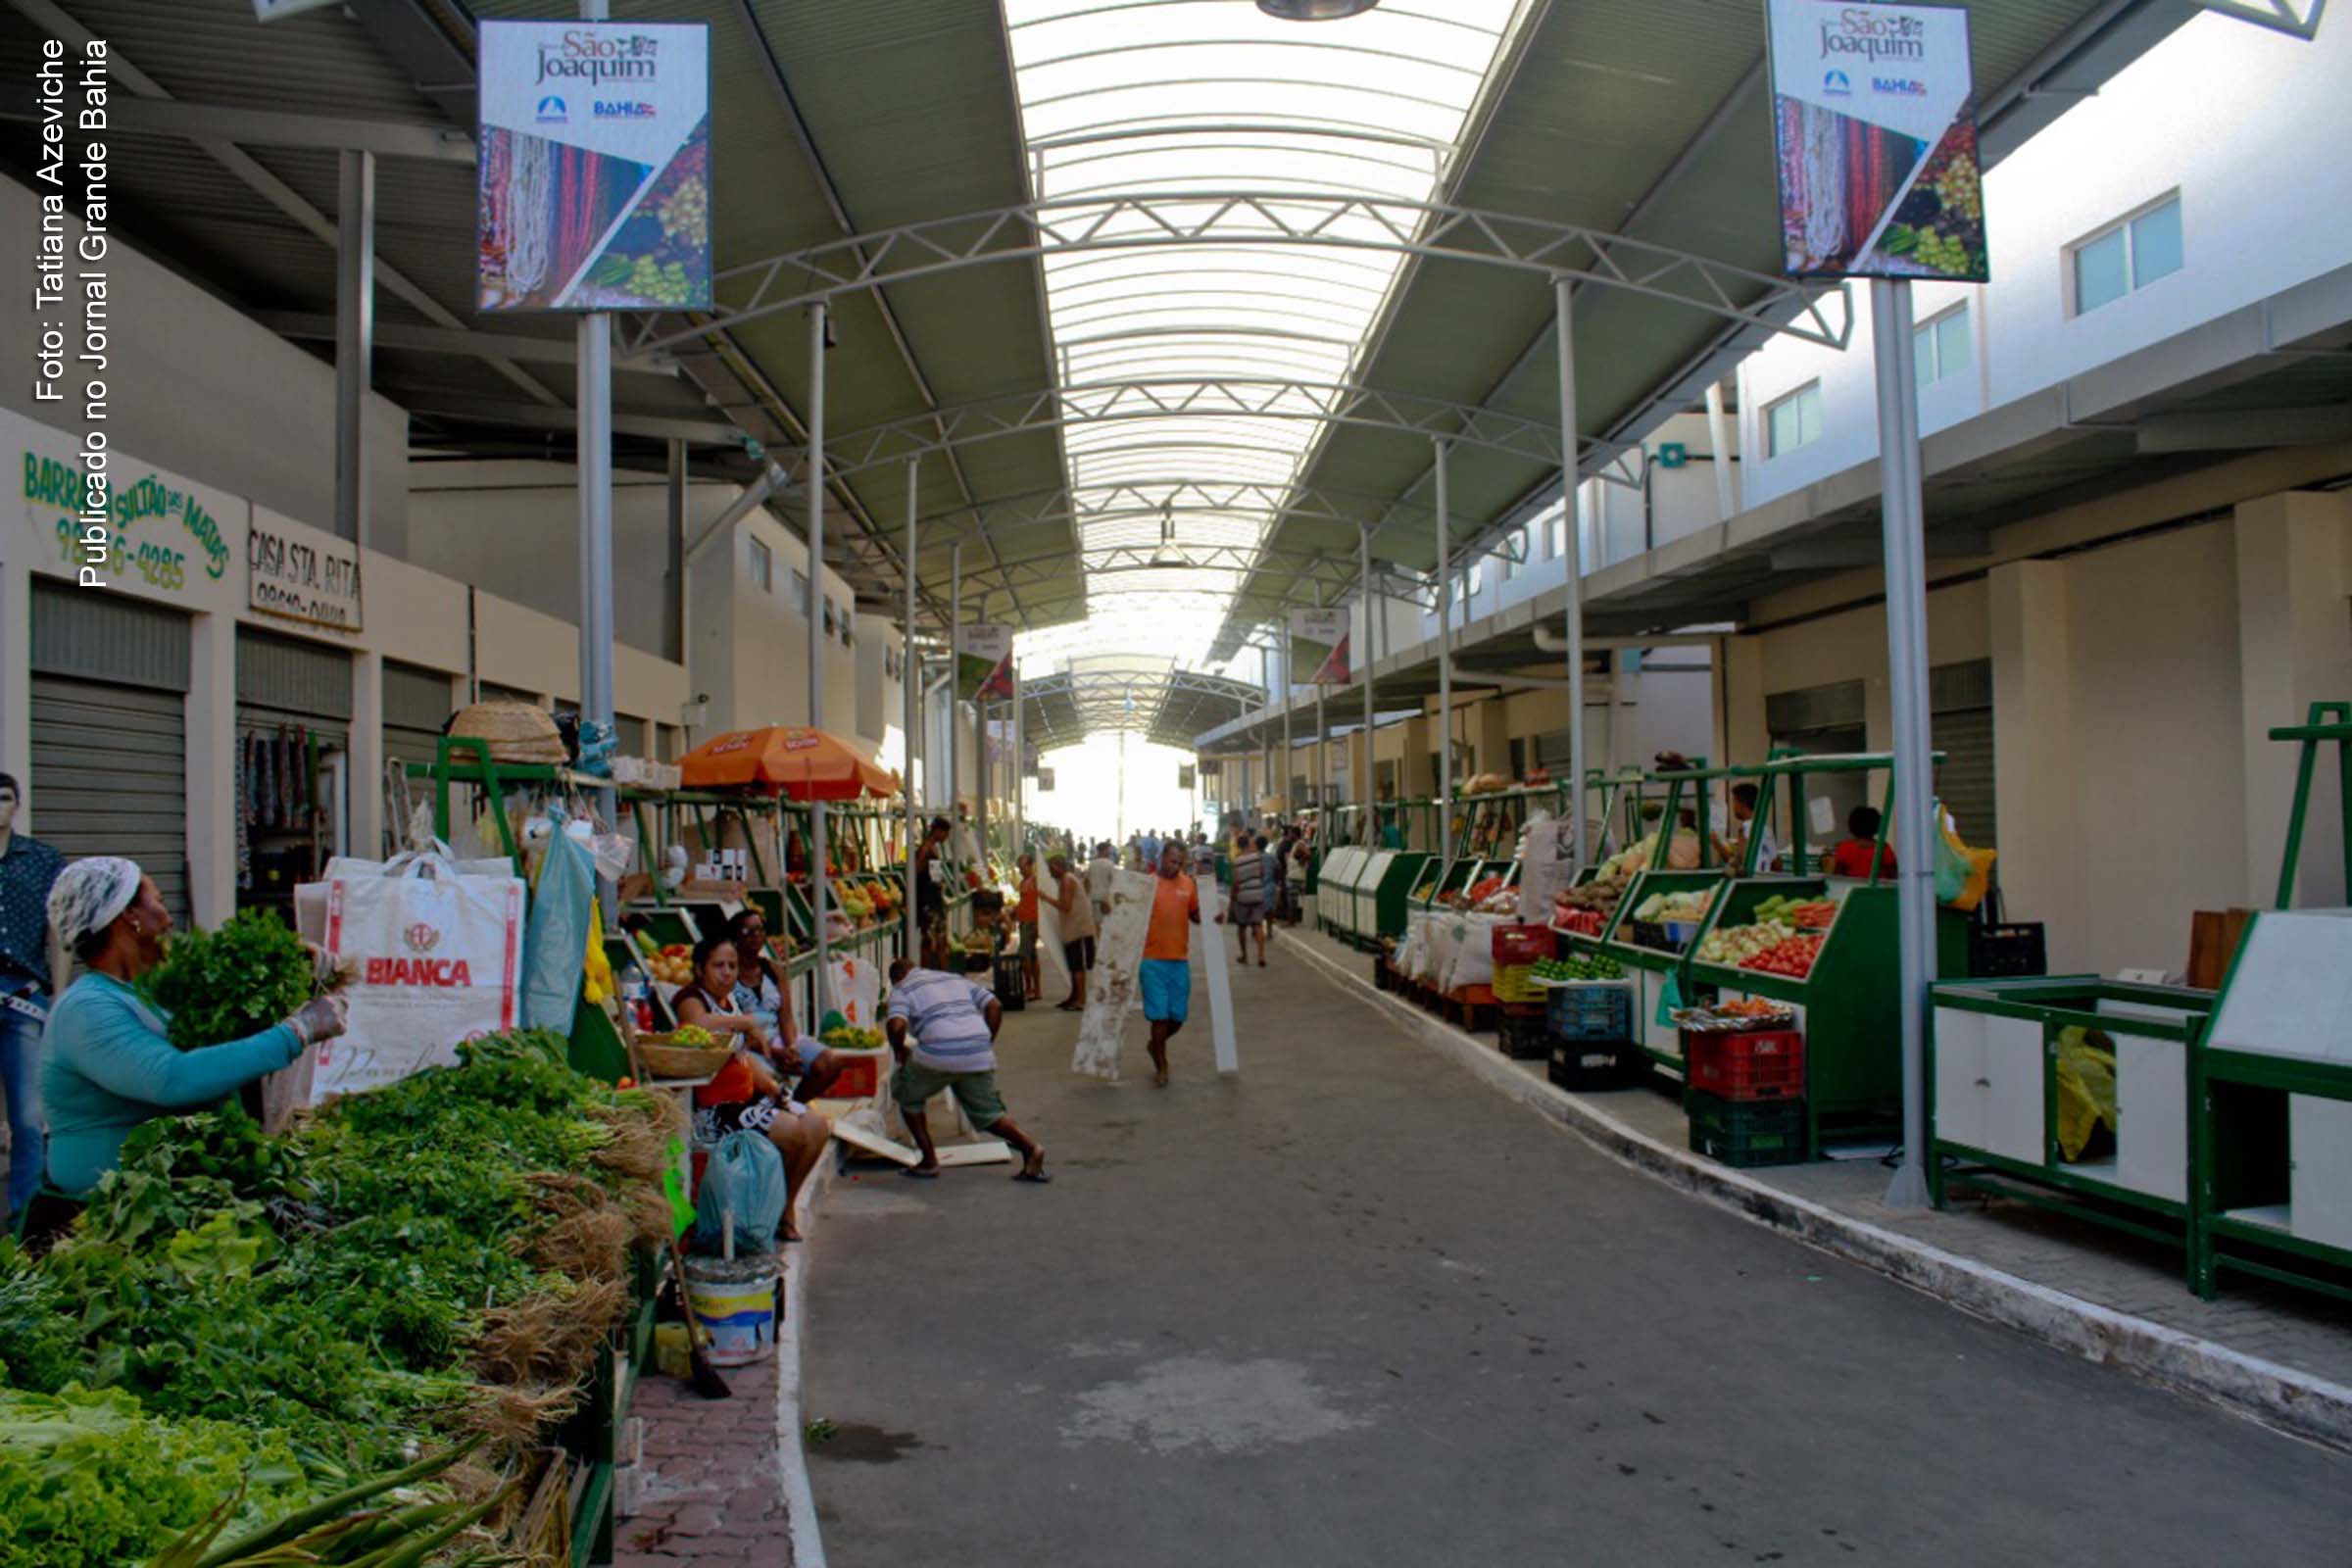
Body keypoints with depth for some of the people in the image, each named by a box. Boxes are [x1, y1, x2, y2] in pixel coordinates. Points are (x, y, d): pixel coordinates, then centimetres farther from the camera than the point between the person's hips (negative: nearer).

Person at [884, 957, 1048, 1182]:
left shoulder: (901, 990, 13)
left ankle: (929, 1161, 20)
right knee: (988, 1113, 18)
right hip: (979, 1056, 5)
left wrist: (899, 1050, 10)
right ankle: (1030, 1146, -5)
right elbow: (995, 1005, 17)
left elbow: (896, 1025, -9)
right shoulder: (956, 979, 29)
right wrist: (987, 1043, 21)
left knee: (907, 1094, 23)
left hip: (939, 1055, -5)